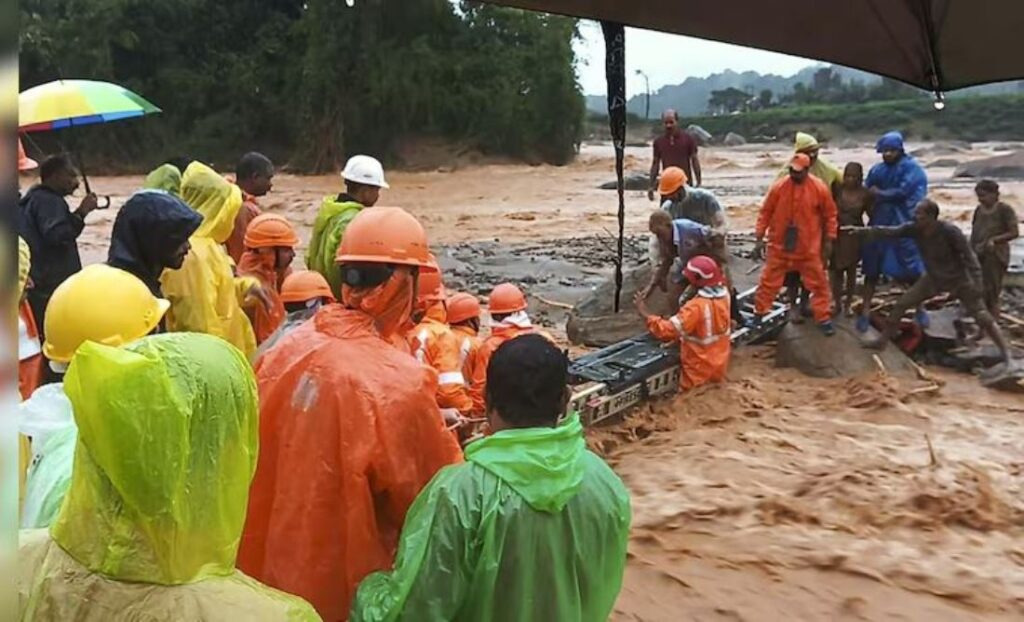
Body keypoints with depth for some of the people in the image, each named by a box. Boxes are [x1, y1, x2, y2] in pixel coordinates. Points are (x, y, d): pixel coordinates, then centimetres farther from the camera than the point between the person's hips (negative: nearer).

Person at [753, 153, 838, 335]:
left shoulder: (819, 188, -10)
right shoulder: (779, 187, -9)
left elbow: (830, 215, 2)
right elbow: (765, 213, -2)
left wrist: (828, 240, 1)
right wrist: (759, 238, -4)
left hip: (809, 248, 0)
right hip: (779, 246, 0)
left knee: (818, 283, 8)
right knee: (769, 281, 8)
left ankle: (824, 318, 20)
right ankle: (758, 314, 22)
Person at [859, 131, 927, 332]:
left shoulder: (912, 169, -5)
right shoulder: (877, 170, 7)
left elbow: (903, 192, -15)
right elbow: (867, 194, 3)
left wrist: (880, 194, -4)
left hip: (904, 225, -3)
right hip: (879, 224, 3)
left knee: (912, 268, 4)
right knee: (872, 268, 3)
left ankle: (920, 309, 21)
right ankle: (866, 311, 9)